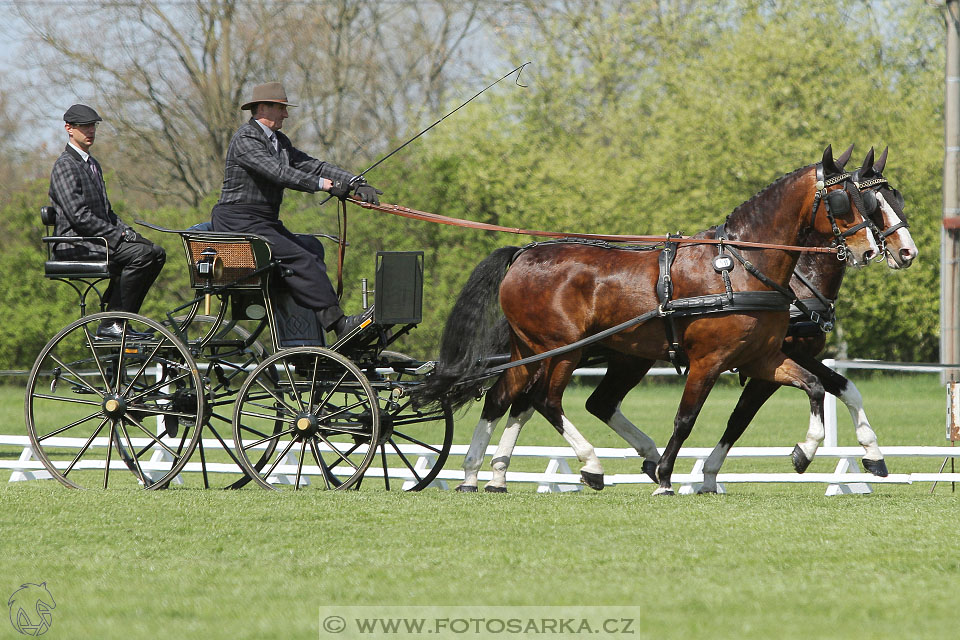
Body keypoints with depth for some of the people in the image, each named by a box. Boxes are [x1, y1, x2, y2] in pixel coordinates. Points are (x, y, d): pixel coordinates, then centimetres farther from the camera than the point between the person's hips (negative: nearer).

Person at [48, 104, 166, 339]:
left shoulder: (92, 164, 21)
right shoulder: (65, 166, -11)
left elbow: (106, 211, 24)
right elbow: (79, 216, -20)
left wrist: (126, 231, 4)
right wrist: (117, 236, -20)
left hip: (99, 238, 10)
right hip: (74, 243, -10)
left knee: (156, 253, -3)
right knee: (140, 254, -27)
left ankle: (119, 320, -1)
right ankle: (111, 325, -23)